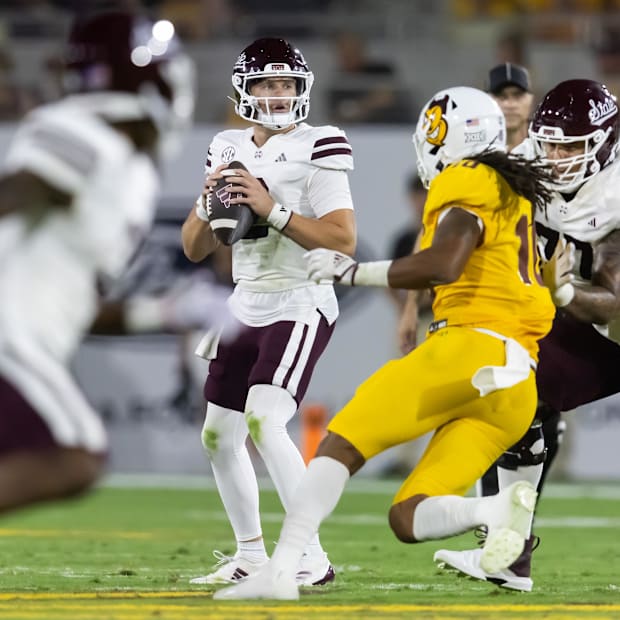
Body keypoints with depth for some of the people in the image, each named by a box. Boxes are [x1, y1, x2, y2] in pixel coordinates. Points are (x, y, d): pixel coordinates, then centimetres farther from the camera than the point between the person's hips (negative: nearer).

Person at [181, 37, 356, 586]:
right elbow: (195, 249, 12)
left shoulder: (316, 149, -10)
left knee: (263, 420, -24)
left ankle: (312, 557, -22)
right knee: (219, 436, 11)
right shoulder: (229, 151, 10)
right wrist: (209, 202, -8)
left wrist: (272, 209, -24)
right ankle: (250, 555, 26)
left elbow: (343, 240, -18)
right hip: (245, 308, 8)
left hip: (299, 307, -8)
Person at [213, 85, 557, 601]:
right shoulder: (517, 197, 27)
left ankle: (281, 572, -15)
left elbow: (443, 266, -16)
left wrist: (353, 272, -7)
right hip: (518, 388, 8)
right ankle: (500, 508, -24)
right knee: (407, 519, 4)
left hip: (468, 348, -8)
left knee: (341, 445, -2)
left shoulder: (469, 185, 1)